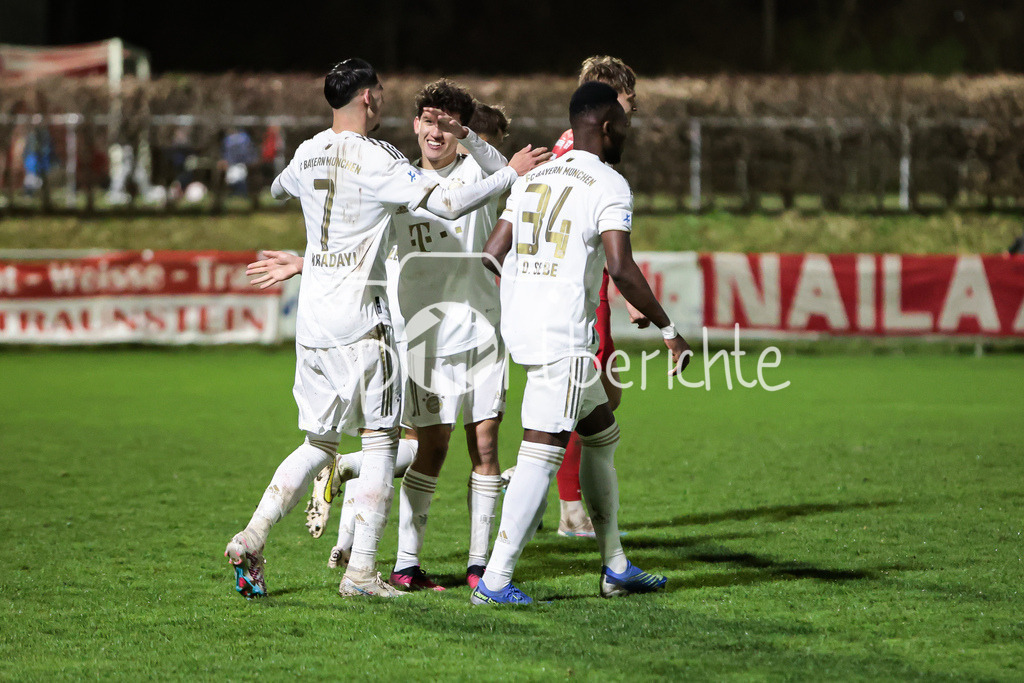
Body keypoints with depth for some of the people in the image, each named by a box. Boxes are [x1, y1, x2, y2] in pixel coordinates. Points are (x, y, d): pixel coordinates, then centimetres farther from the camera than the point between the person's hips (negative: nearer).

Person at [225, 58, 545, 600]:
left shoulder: (308, 153, 9)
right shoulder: (376, 159, -12)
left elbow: (278, 188, 32)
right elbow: (448, 204, -17)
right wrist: (511, 174, -5)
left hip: (310, 318, 7)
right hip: (358, 321, -7)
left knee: (319, 442, 15)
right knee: (380, 438, 1)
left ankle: (251, 538, 2)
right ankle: (361, 571, -2)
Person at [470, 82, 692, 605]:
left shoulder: (531, 179, 16)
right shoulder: (609, 185, -7)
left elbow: (490, 258, 14)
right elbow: (621, 269, -18)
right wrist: (668, 331, -10)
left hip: (520, 323, 9)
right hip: (564, 334, -9)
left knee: (602, 433, 20)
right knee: (542, 453, -9)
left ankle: (616, 568, 25)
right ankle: (495, 581, -13)